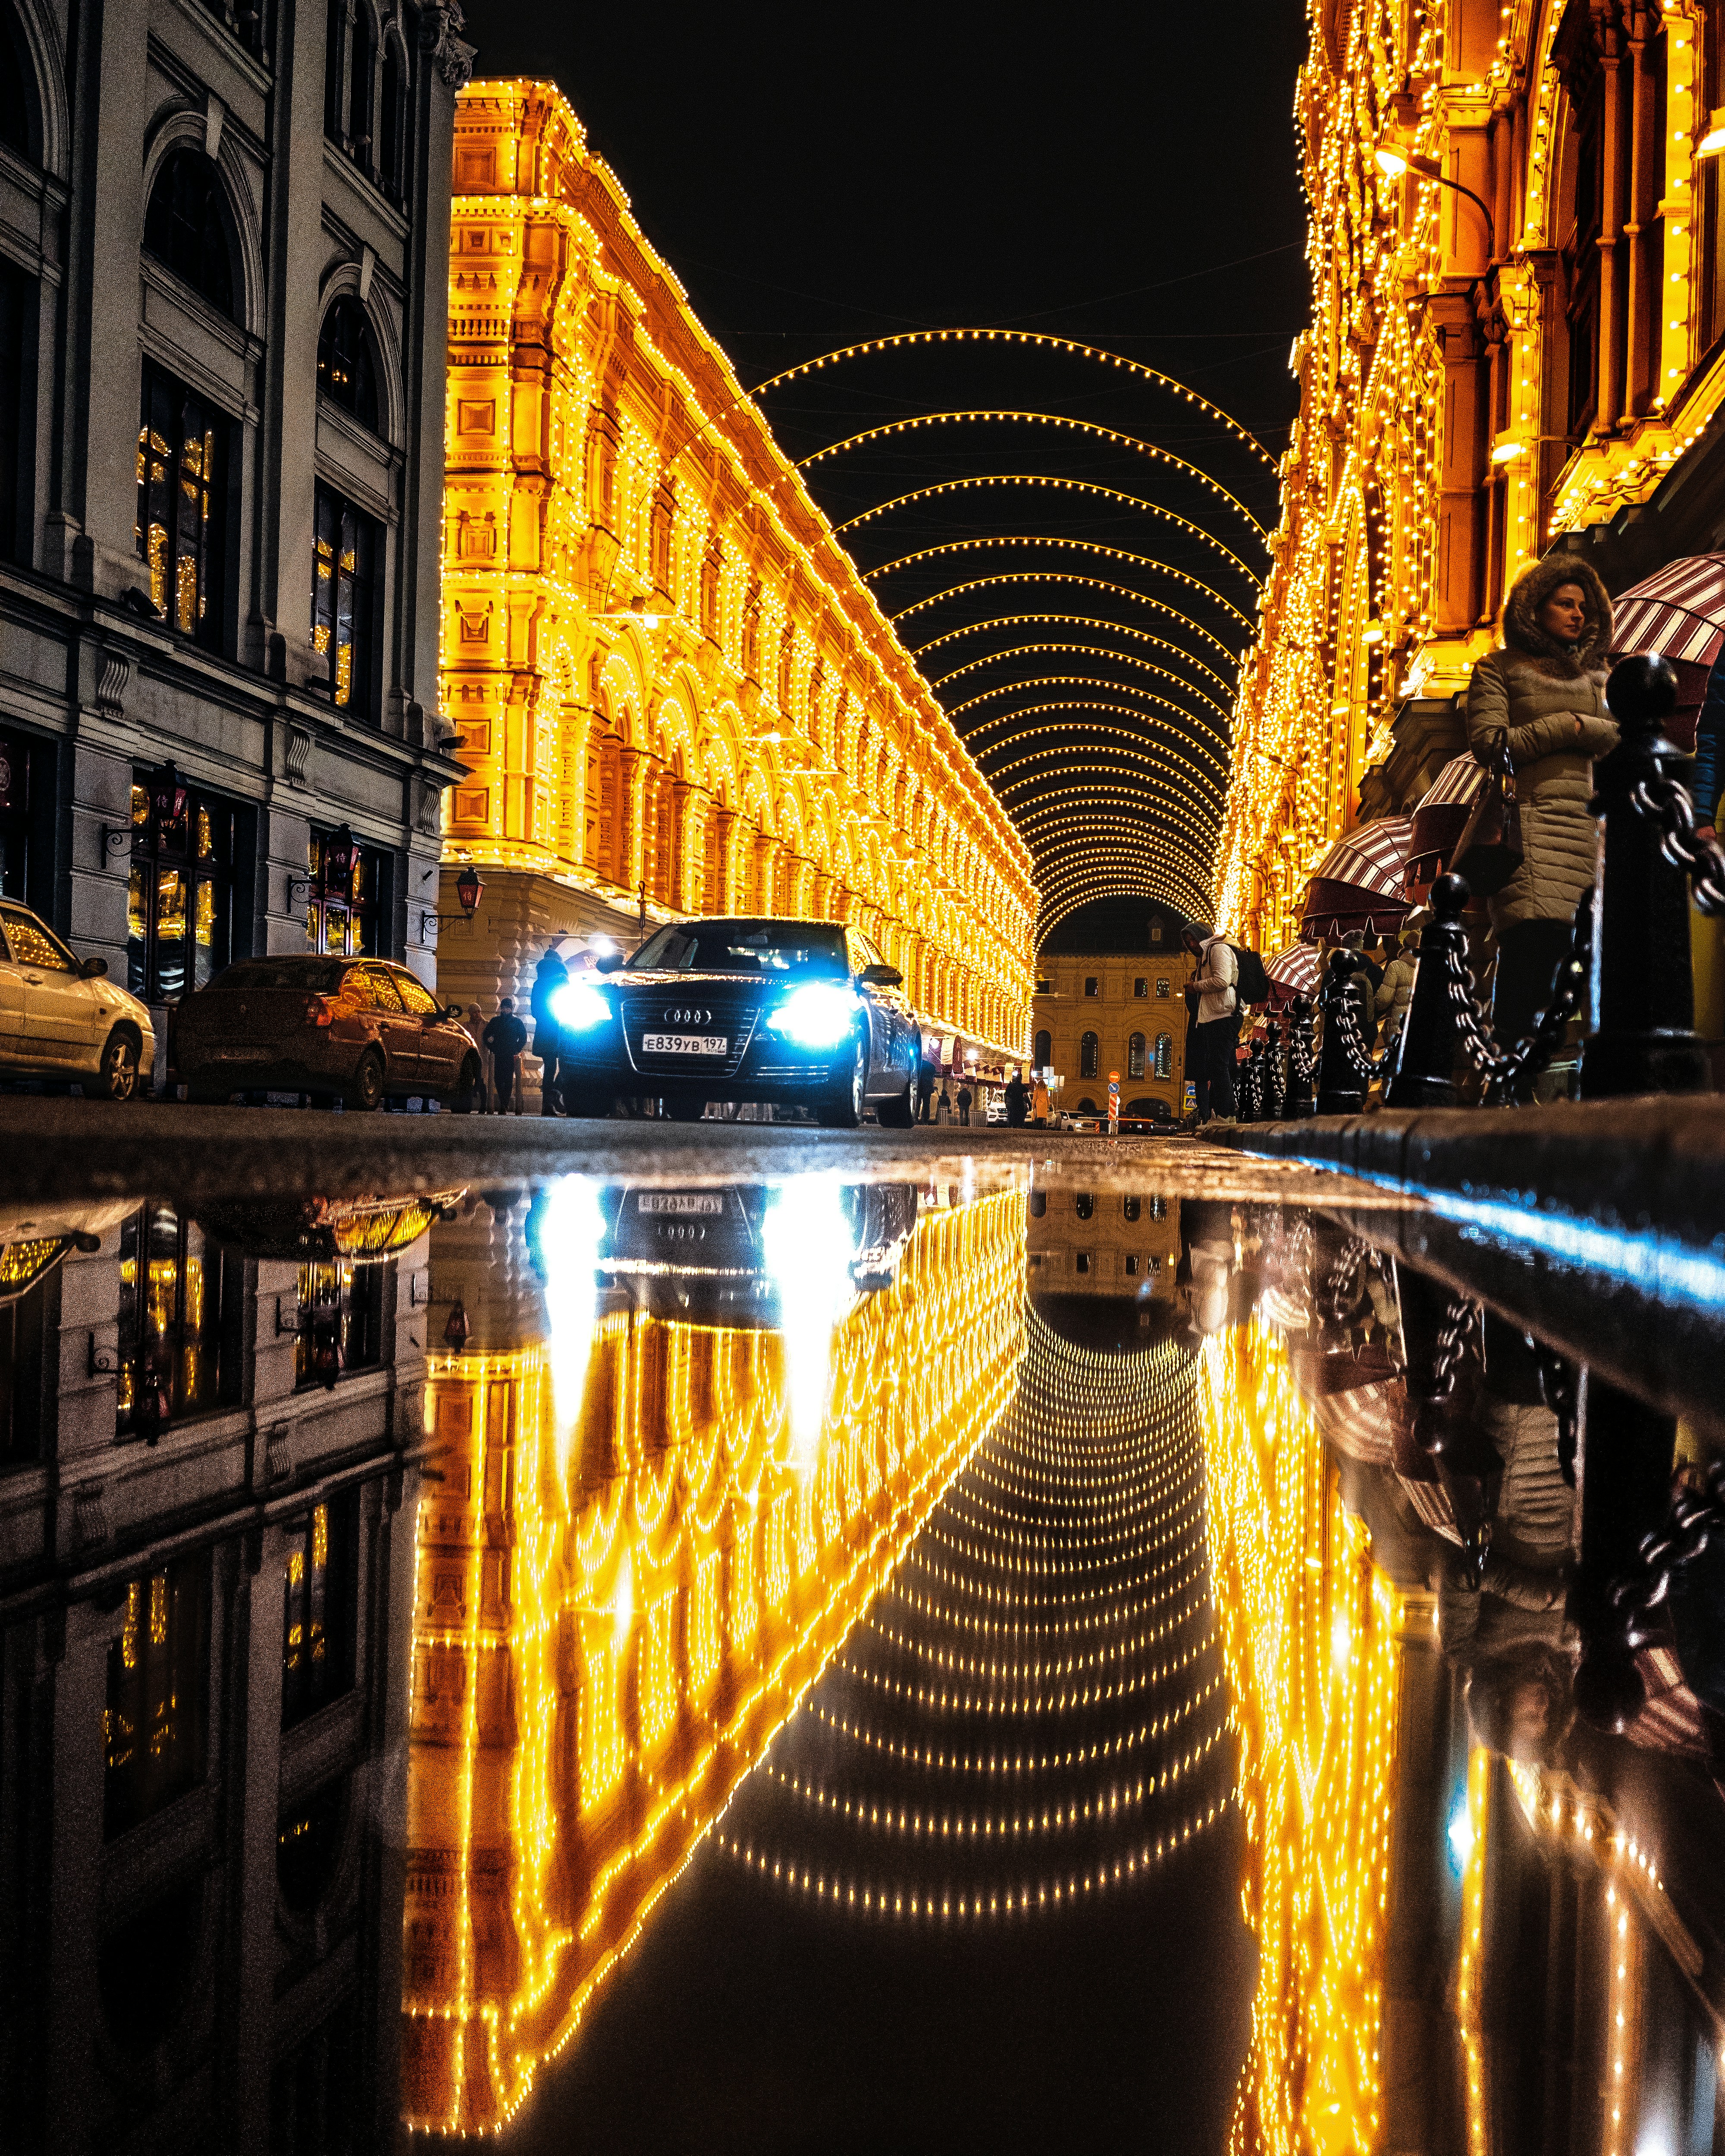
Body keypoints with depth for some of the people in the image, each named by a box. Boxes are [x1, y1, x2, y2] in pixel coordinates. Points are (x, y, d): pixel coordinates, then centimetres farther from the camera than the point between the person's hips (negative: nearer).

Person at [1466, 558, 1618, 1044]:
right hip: (1525, 817, -5)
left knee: (1561, 934, -7)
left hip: (1581, 820, 5)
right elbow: (1487, 743, -4)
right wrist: (1563, 727, -1)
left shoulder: (1591, 674, 23)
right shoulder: (1499, 668, 8)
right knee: (1531, 930, -18)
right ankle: (1510, 1041, -16)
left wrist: (1576, 724, -6)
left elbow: (1611, 736, 12)